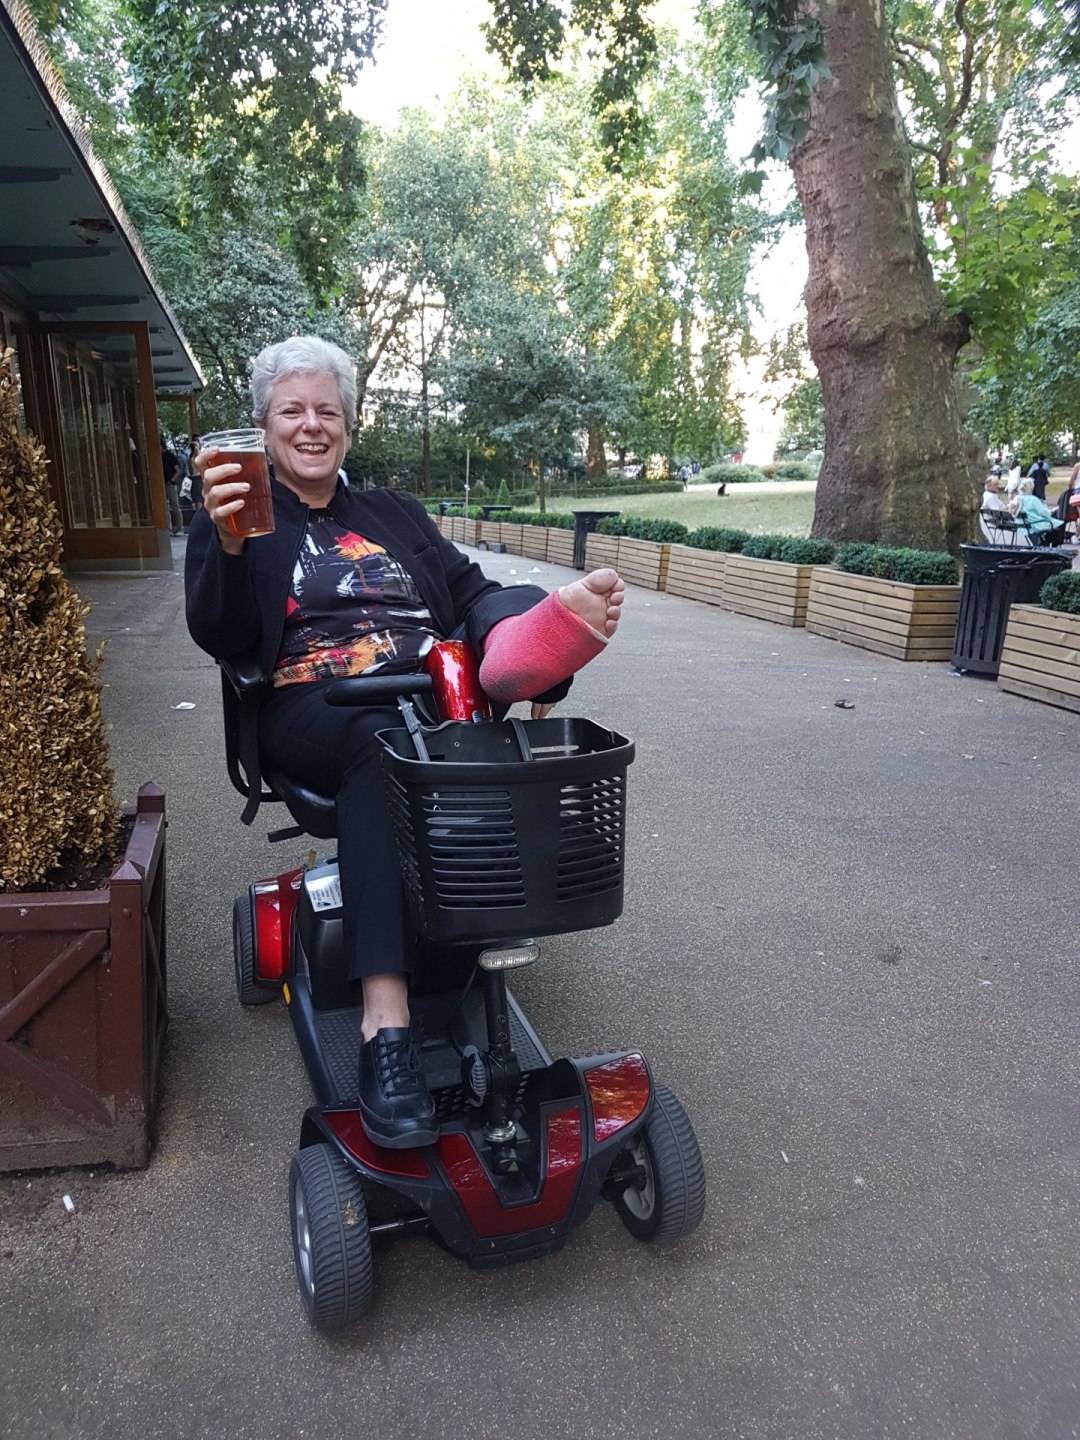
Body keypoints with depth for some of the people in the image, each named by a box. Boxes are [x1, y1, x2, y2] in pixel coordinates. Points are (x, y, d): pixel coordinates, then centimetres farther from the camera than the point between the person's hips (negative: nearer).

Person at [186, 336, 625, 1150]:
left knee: (516, 606, -20)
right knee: (381, 746, -38)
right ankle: (385, 1024, -45)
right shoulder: (237, 520, 15)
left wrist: (543, 624, -10)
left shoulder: (396, 514, 25)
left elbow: (471, 591, 13)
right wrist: (228, 547, -21)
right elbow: (219, 639, 0)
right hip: (313, 708, -4)